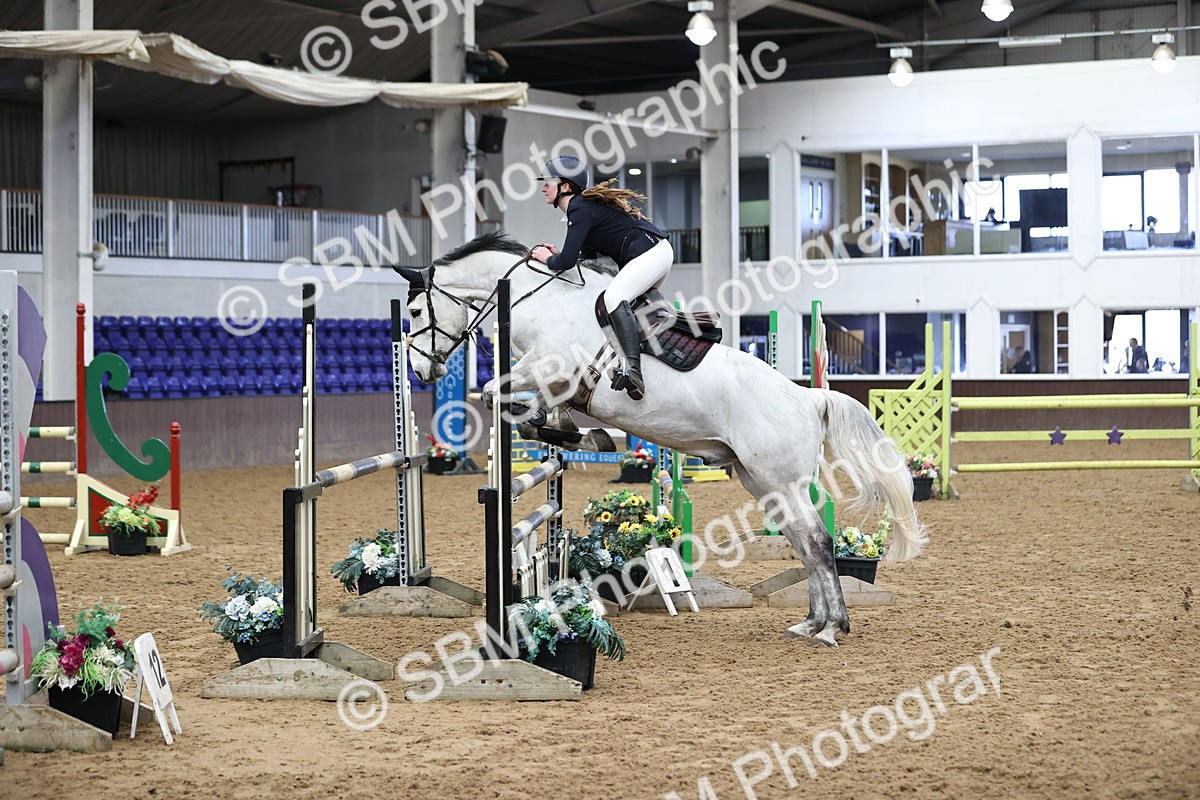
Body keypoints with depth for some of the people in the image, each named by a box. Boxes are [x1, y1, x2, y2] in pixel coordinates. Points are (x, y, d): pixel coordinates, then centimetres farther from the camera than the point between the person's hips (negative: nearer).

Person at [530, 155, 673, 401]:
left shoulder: (580, 210, -14)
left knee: (614, 297, -28)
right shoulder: (586, 204, 16)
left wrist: (548, 259, 0)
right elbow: (592, 251, 23)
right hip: (655, 253, 11)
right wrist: (558, 254, 11)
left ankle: (632, 369, -43)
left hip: (651, 253, -11)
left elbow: (566, 262, -21)